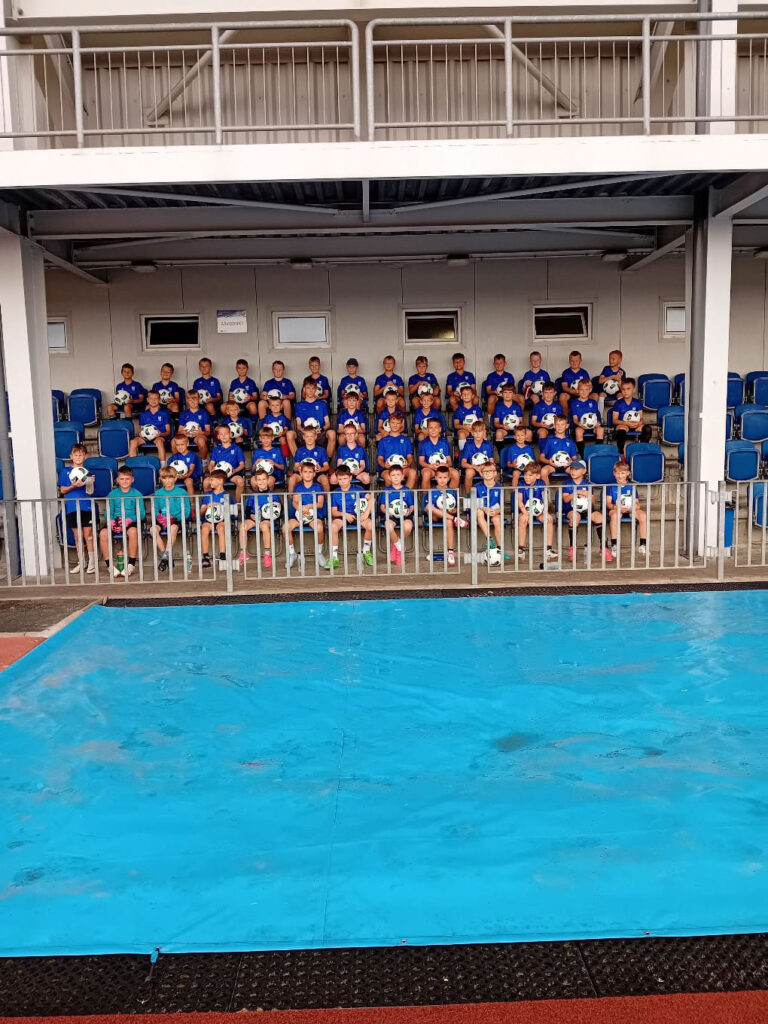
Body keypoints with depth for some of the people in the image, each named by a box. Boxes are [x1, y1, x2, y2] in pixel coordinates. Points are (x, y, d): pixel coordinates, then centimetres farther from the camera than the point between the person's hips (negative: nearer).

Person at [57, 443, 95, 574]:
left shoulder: (87, 472, 7)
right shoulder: (65, 471, 6)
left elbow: (90, 491, 4)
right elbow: (62, 490, 5)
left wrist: (90, 483, -16)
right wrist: (74, 486, -12)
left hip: (86, 506, -1)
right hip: (72, 507, 1)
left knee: (88, 535, -1)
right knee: (78, 536, 8)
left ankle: (92, 562, 5)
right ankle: (81, 562, 19)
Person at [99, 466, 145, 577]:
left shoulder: (137, 494, 8)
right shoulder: (112, 494, 14)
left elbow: (141, 514, 1)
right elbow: (109, 513, 9)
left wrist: (129, 520, -18)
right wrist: (112, 521, -13)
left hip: (131, 522, -2)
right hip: (115, 522, 2)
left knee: (133, 531, -38)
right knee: (103, 533, -29)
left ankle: (131, 564, -26)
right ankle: (110, 565, -20)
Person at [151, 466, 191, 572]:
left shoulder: (182, 492, 3)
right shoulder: (158, 493, 12)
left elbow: (186, 511, 0)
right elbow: (155, 510, 13)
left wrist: (176, 518, -16)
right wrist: (156, 516, -10)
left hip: (176, 520, -3)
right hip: (162, 521, 3)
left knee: (173, 527, -37)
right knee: (153, 529, -28)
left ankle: (166, 556, -34)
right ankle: (163, 553, -19)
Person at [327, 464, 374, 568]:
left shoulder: (357, 490, 4)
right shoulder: (335, 494, 6)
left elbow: (371, 499, -6)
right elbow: (333, 512, 2)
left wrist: (366, 513, -17)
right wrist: (345, 514, -17)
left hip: (357, 516, 0)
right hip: (342, 517, 0)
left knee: (370, 524, -30)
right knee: (333, 526, -34)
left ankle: (366, 552, -5)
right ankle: (334, 558, -23)